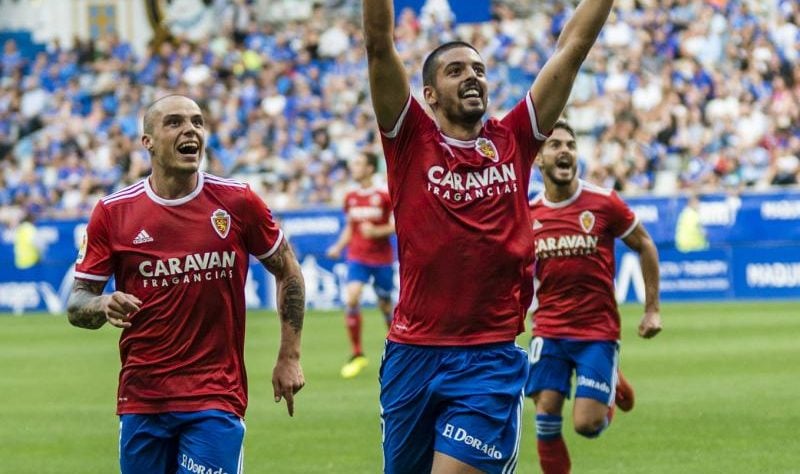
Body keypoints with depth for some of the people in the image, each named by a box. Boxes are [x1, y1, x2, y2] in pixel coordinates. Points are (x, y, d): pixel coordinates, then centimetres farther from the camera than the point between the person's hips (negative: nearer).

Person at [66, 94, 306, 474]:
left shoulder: (237, 202, -1)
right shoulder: (113, 212, 0)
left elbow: (287, 270, 12)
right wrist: (104, 307, -19)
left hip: (217, 397, -1)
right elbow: (76, 303, 4)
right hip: (141, 399, 1)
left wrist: (290, 357, 8)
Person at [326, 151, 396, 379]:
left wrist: (376, 231, -22)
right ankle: (357, 355, -9)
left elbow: (397, 226, -8)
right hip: (357, 257, 3)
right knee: (351, 299, -17)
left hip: (382, 259, -3)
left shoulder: (384, 196, -8)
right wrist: (338, 247, 2)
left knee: (385, 305, 6)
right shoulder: (351, 197, 6)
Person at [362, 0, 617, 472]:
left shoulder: (513, 141, 6)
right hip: (412, 355, 1)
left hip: (490, 360, -1)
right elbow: (380, 44, -7)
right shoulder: (412, 140, 3)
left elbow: (573, 47, 6)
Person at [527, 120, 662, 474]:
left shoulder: (603, 203, -7)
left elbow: (645, 247, 5)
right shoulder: (527, 214, 1)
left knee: (586, 424, -9)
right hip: (548, 331, 2)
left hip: (598, 331, -2)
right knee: (546, 419, -7)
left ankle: (611, 394, 27)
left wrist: (652, 309, 3)